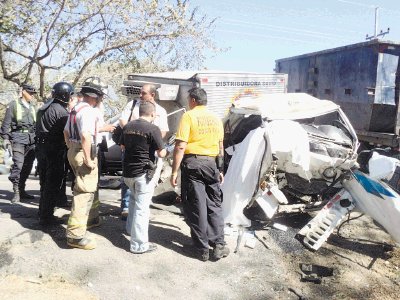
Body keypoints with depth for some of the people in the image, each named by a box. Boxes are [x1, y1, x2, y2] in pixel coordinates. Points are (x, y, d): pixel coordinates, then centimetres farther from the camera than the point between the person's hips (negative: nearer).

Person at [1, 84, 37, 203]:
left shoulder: (33, 107, 19)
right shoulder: (14, 105, 3)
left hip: (31, 139, 5)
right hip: (18, 138, -5)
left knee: (27, 166, 7)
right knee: (18, 165, -12)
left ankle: (22, 190, 17)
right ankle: (16, 192, -6)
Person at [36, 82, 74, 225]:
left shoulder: (43, 109, 13)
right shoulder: (61, 111, -16)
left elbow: (39, 128, 17)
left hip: (41, 148, 9)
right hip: (55, 150, -9)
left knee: (45, 182, 19)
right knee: (53, 184, -1)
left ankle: (43, 212, 31)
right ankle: (46, 216, 5)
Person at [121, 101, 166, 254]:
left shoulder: (127, 126, 6)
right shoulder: (153, 129, -14)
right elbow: (161, 153, -11)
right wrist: (166, 151, 10)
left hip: (127, 171, 7)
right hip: (144, 173, -7)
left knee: (134, 199, 30)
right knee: (142, 208, -1)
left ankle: (130, 228, 39)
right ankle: (139, 245, 6)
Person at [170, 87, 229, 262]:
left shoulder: (189, 116, -6)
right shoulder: (216, 119, 12)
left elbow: (181, 146, -14)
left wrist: (174, 171, -11)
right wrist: (220, 170, 24)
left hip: (193, 163, -5)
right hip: (212, 163, 5)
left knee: (196, 207, 3)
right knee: (214, 205, 14)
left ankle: (202, 249, 10)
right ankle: (219, 244, 11)